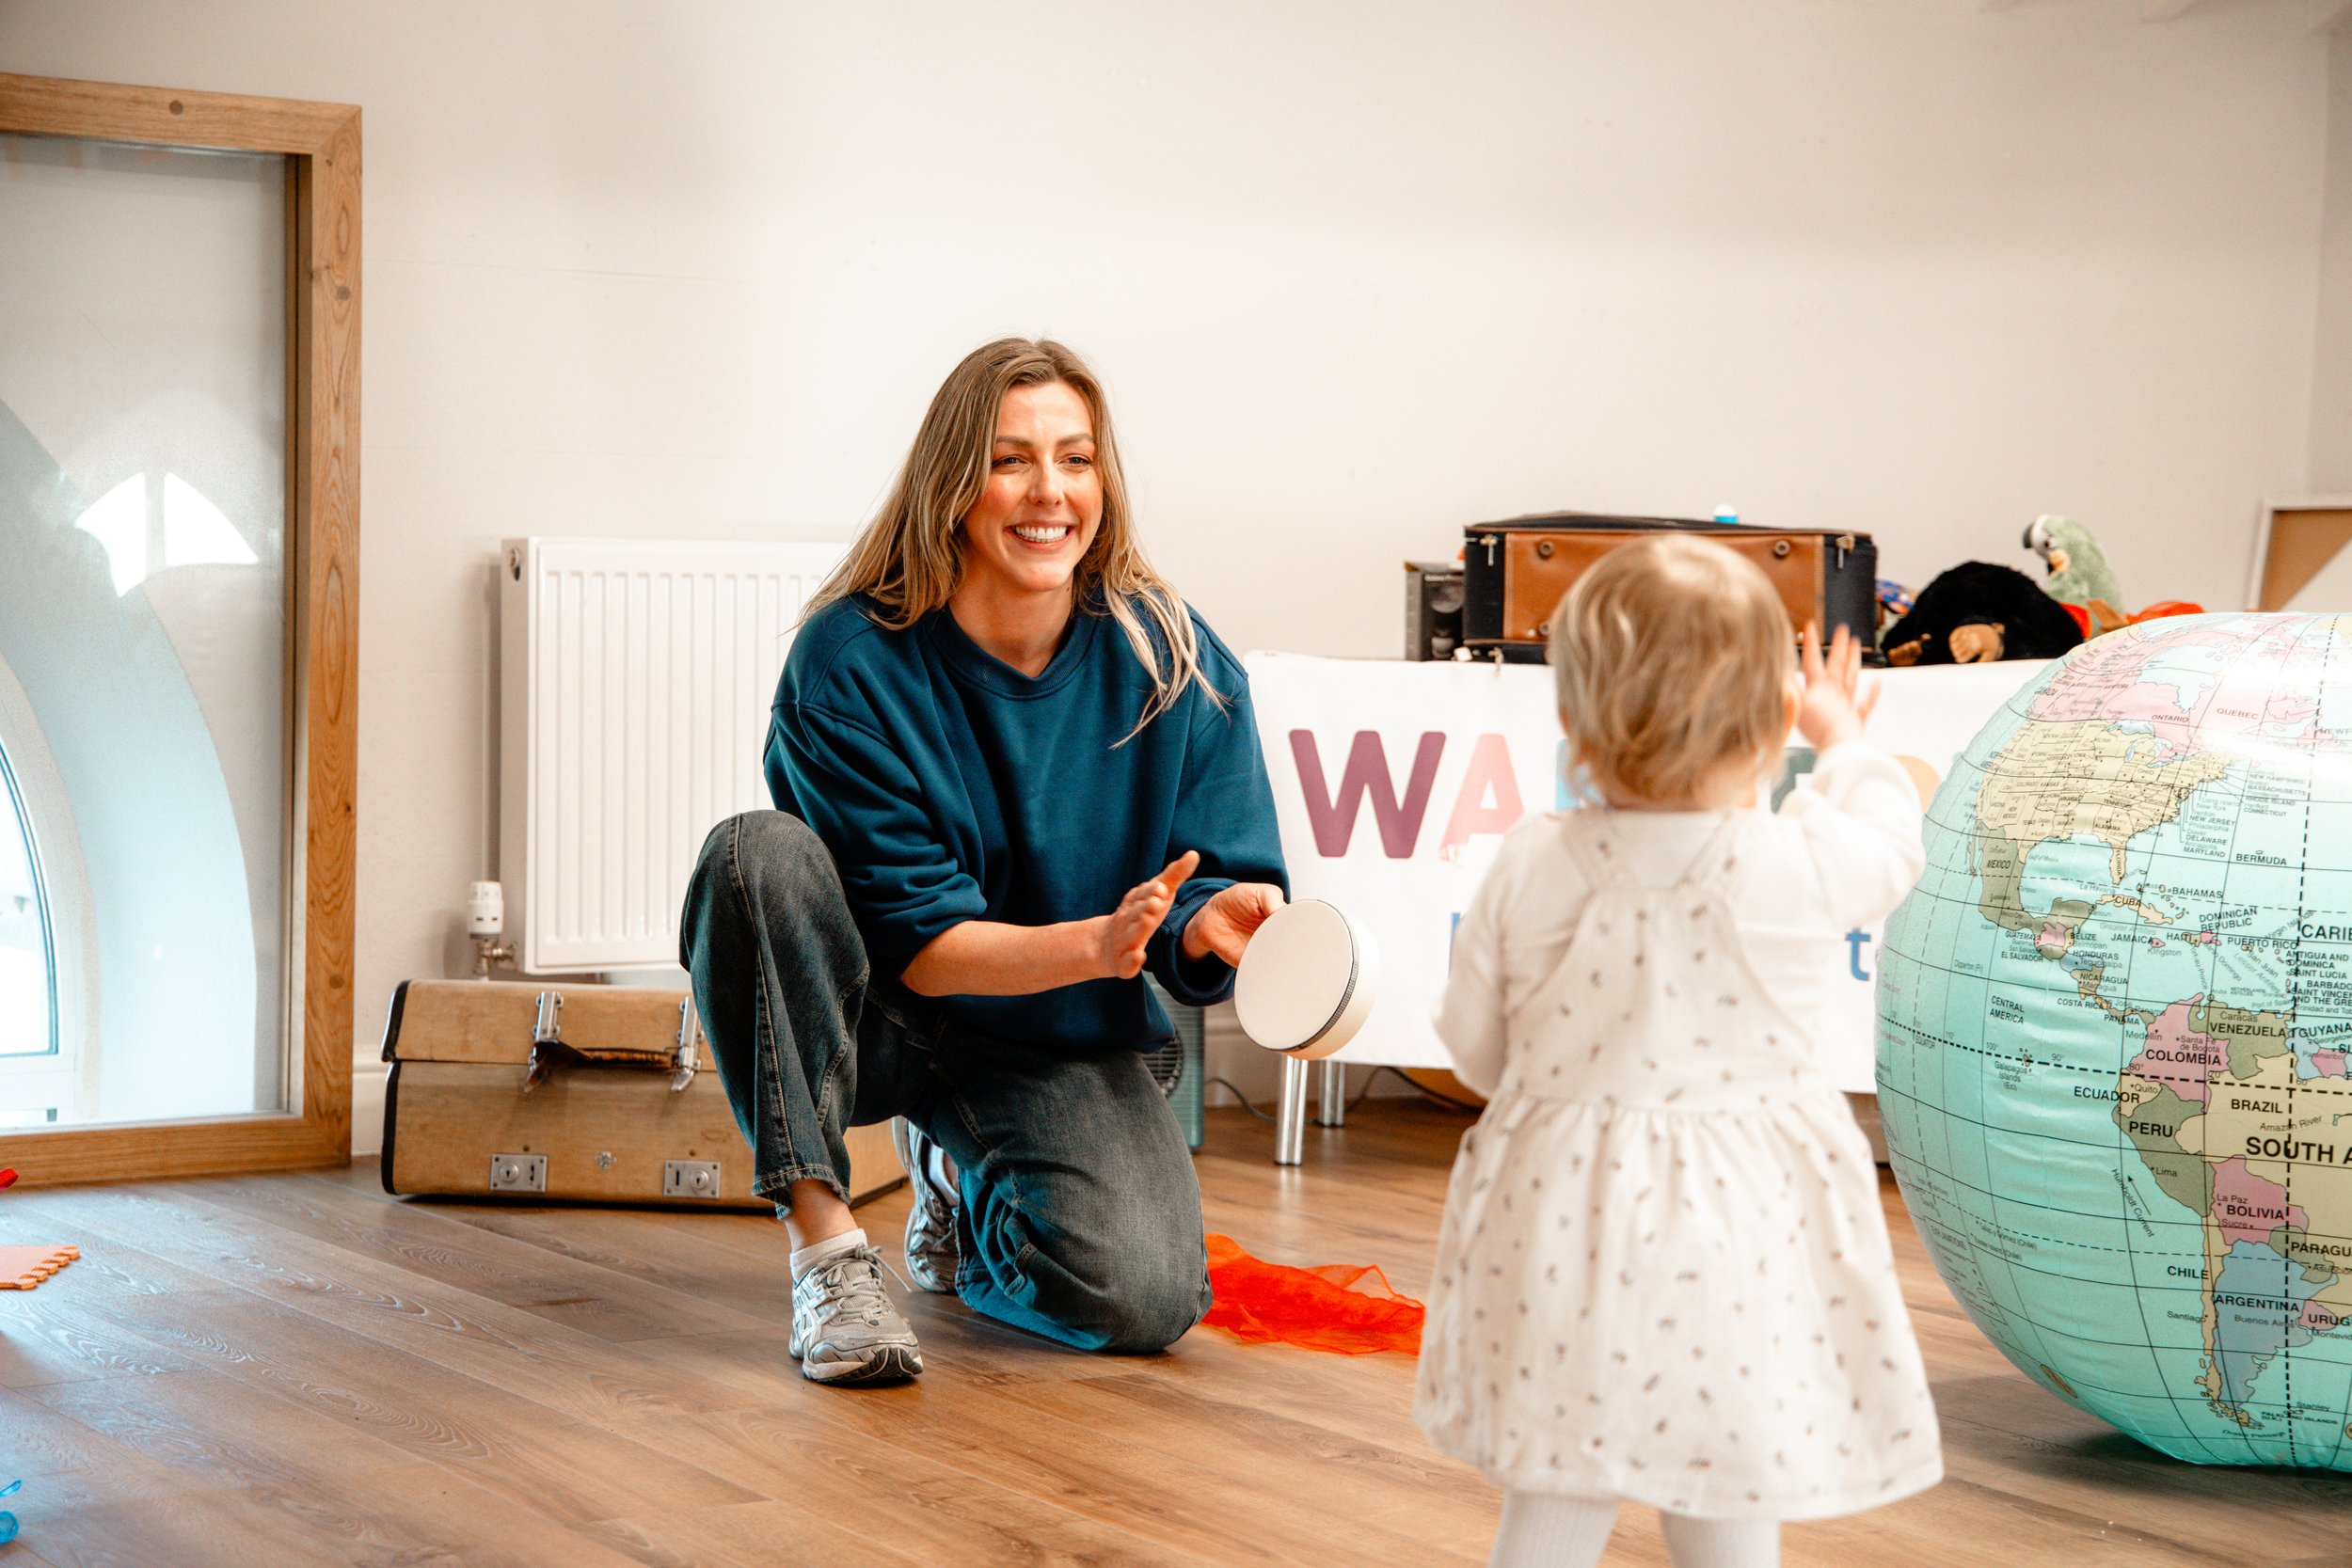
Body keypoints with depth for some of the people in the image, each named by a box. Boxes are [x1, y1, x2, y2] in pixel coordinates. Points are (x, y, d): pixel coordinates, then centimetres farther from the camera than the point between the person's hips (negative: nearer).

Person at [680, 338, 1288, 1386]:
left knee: (1141, 1298, -22)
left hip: (1058, 1044, 2)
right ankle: (824, 1240, -25)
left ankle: (961, 1178, 14)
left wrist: (1208, 922, -32)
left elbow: (1217, 871, -7)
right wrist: (1096, 942, -37)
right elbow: (914, 944, -20)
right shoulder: (853, 660, -18)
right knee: (759, 852, -32)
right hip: (869, 1016, -2)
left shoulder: (1173, 660, -11)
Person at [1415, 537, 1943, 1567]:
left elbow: (1474, 1046, 4)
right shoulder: (1802, 868, -14)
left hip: (1561, 1225, 2)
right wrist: (1841, 736, 30)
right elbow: (1889, 838, 11)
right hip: (1740, 1230, -2)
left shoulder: (1529, 871, -7)